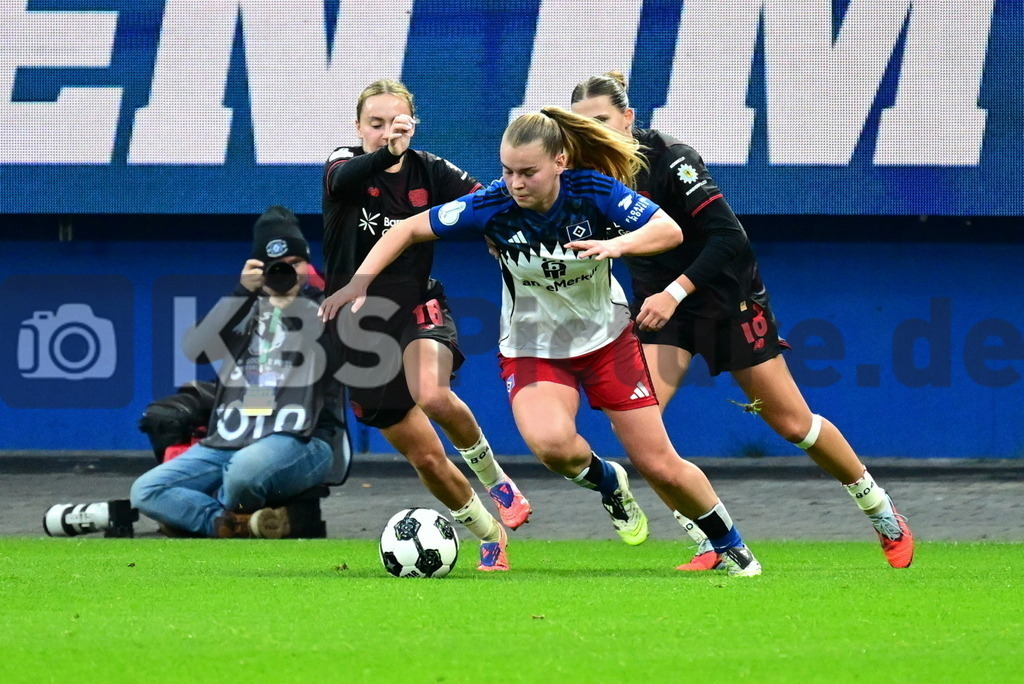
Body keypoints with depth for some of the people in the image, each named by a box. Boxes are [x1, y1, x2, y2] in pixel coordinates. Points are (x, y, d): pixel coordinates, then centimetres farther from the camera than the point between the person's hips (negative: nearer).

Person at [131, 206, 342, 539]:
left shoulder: (321, 307, 10)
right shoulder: (244, 307, 18)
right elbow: (196, 350, 0)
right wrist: (243, 293, -9)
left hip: (299, 443, -5)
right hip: (226, 442, 5)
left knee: (244, 468, -39)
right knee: (145, 491, -14)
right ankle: (242, 523, -25)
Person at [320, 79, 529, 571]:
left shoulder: (431, 172, -1)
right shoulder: (345, 165, -6)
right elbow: (345, 179, -31)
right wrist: (386, 154, -53)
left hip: (419, 309, -1)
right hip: (360, 324, 1)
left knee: (432, 395, -35)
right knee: (425, 458, 4)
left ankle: (493, 476, -9)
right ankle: (490, 537, 26)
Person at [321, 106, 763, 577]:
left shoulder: (593, 190, -22)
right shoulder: (492, 206, -21)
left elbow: (669, 230, -26)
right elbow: (409, 230, -12)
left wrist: (617, 244, -45)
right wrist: (360, 280, -24)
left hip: (607, 338, 0)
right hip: (532, 350, 0)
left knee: (660, 466, 1)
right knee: (550, 442, -32)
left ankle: (730, 545, 29)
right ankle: (606, 483, 3)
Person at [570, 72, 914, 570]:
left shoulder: (669, 159, -22)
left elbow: (727, 236, -25)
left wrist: (674, 292, -32)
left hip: (726, 298, -5)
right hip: (658, 301, 5)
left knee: (792, 422, 3)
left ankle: (881, 512, 26)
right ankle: (711, 545, -9)